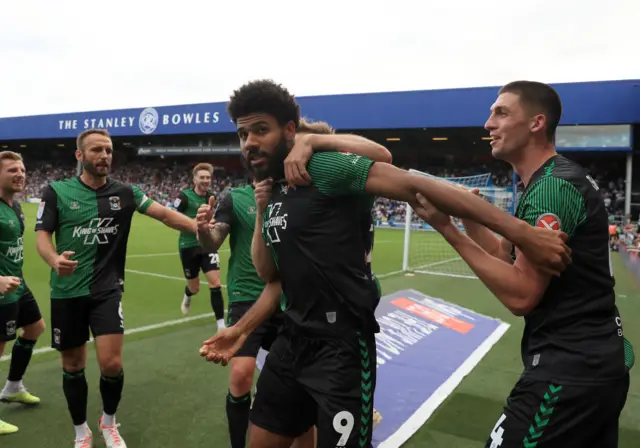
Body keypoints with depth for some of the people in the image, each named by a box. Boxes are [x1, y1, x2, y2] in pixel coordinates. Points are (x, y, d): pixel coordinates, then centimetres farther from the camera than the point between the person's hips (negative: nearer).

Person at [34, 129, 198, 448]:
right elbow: (42, 235, -5)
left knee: (111, 363, -9)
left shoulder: (124, 192, -1)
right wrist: (55, 260, -28)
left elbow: (163, 213, -8)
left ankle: (109, 422, 22)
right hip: (67, 292, 1)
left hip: (107, 290, 0)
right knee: (73, 365, 11)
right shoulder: (57, 192, -3)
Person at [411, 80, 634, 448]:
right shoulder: (555, 181, 12)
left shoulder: (553, 187, -20)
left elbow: (521, 295, -23)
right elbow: (510, 259, 11)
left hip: (570, 371, -10)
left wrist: (448, 229, -22)